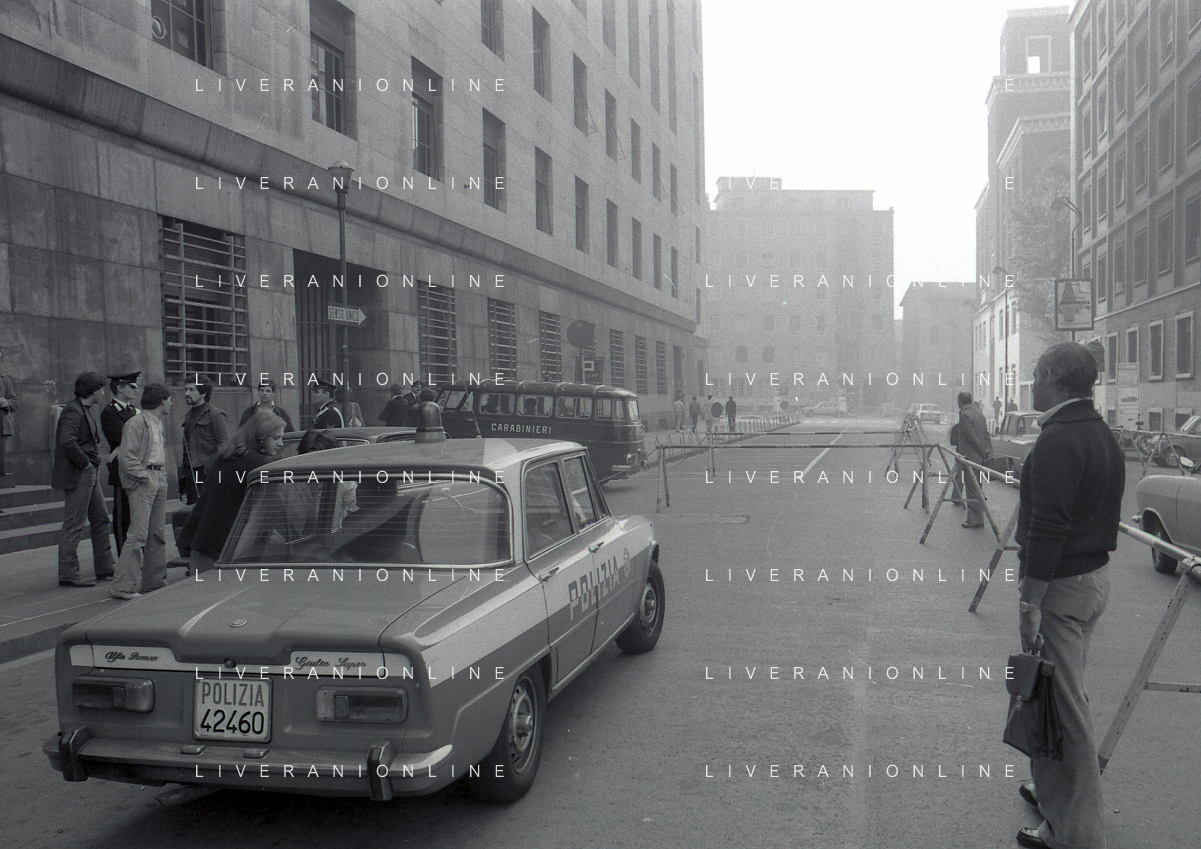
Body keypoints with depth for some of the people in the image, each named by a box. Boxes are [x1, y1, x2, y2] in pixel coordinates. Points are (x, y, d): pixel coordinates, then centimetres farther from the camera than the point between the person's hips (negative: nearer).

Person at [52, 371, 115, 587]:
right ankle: (68, 574, 0)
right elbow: (67, 442, -29)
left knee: (101, 519, 14)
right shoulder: (73, 411, -15)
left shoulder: (88, 409, 16)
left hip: (90, 473, 10)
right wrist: (85, 462, -20)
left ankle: (104, 569, 21)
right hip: (77, 474, -10)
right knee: (74, 524, -6)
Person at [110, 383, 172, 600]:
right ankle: (122, 586, -9)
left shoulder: (159, 423, 18)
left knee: (158, 533, 10)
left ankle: (153, 581, 19)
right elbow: (126, 456, -16)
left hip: (159, 479, 9)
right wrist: (145, 476, -15)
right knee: (138, 533, -12)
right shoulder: (136, 423, -10)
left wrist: (162, 475, 14)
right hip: (142, 480, -9)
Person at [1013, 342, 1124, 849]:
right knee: (1068, 697, 22)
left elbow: (1048, 529, -25)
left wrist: (1030, 603, -22)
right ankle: (1056, 792, 37)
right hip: (1096, 578, 10)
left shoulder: (1058, 441, -21)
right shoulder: (1102, 435, 12)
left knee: (1061, 704, -2)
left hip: (1062, 584, -10)